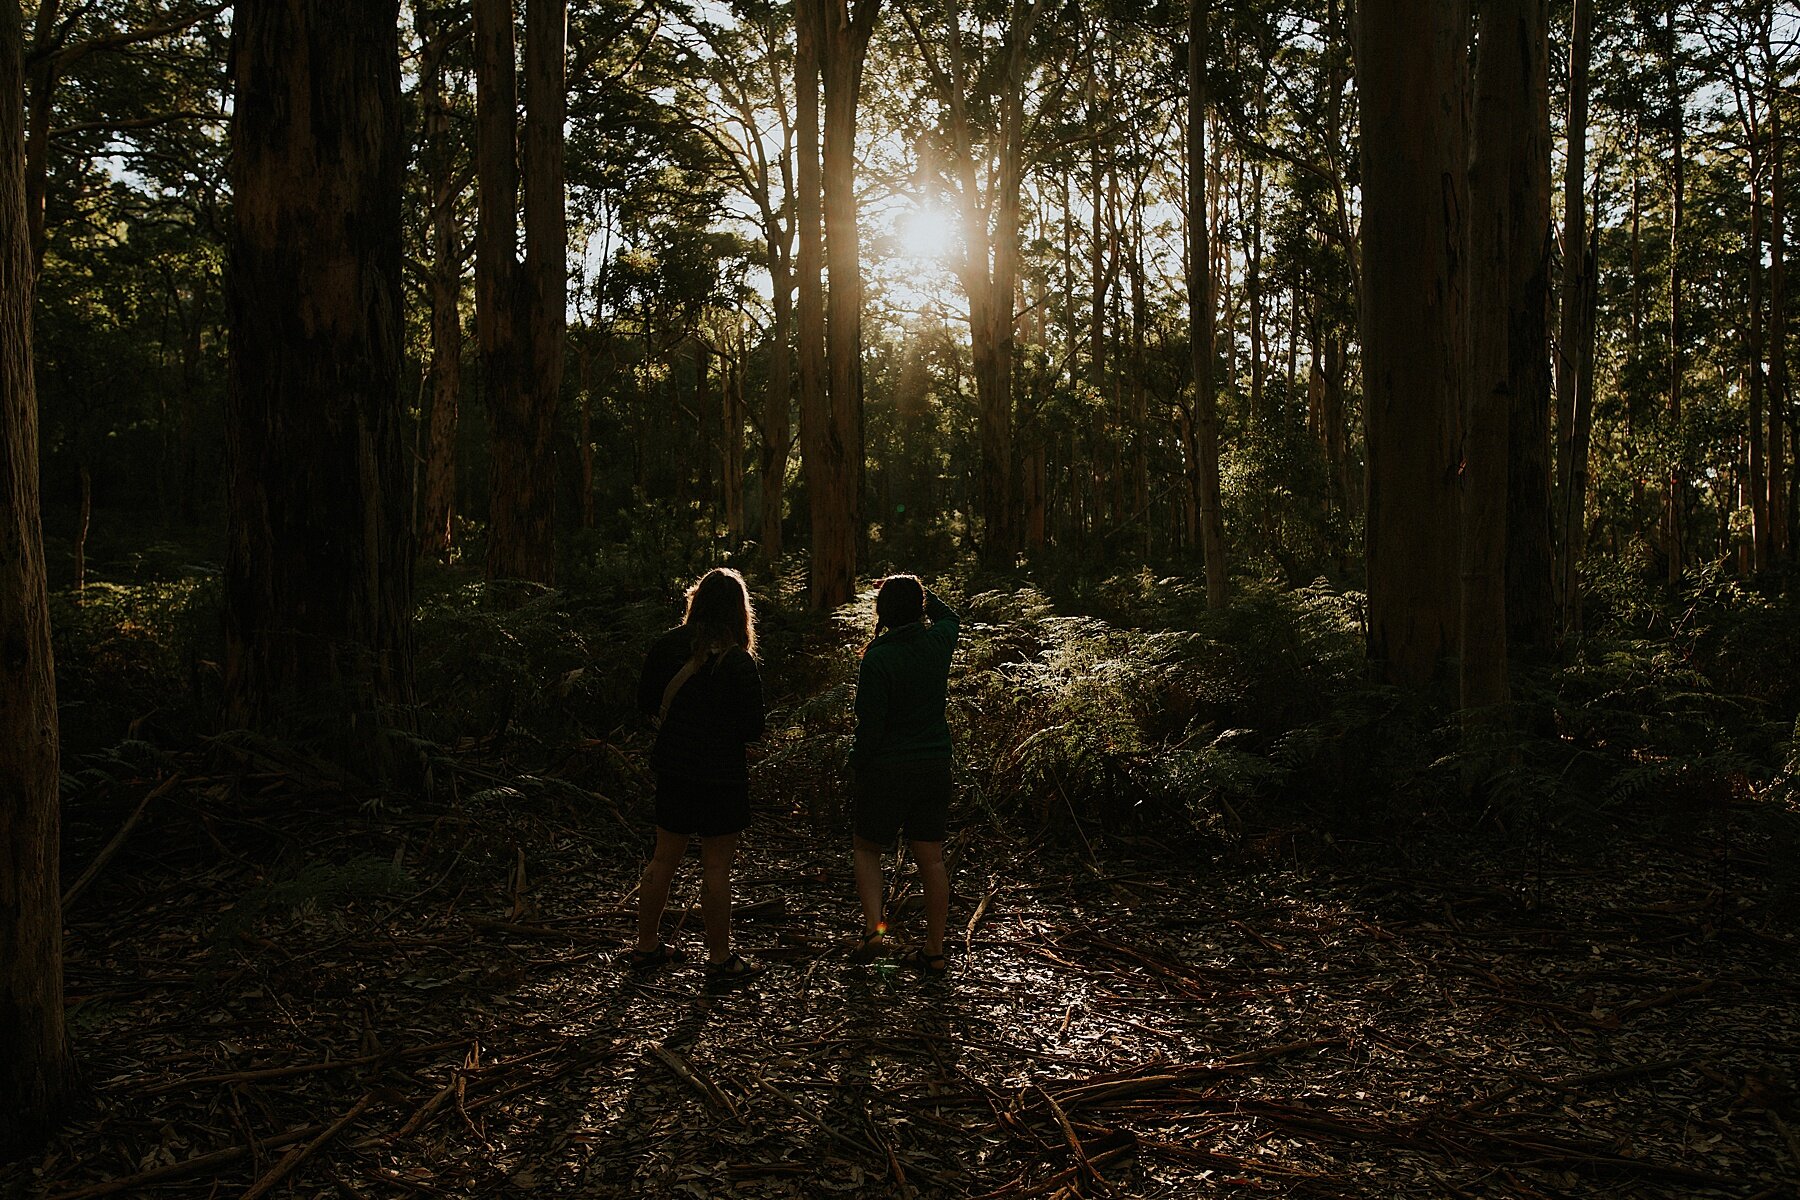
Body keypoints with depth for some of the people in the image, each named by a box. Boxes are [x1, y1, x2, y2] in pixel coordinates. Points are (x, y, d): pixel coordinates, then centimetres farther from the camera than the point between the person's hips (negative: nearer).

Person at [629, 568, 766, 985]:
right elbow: (752, 728, -15)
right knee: (716, 868, 4)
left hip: (673, 770, 5)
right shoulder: (738, 662, -18)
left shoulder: (665, 646, -3)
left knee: (664, 858, 18)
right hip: (721, 775, -5)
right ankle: (720, 959, 15)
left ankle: (646, 945, 30)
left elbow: (645, 701, 8)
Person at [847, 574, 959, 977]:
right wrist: (919, 589, 25)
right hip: (935, 765, 5)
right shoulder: (939, 643, -1)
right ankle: (934, 952, 17)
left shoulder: (878, 658, -16)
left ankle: (873, 928, 1)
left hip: (888, 767, -5)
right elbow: (949, 616, 25)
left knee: (867, 848, 16)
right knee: (931, 858, 10)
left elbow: (870, 725, -16)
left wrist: (858, 764, -2)